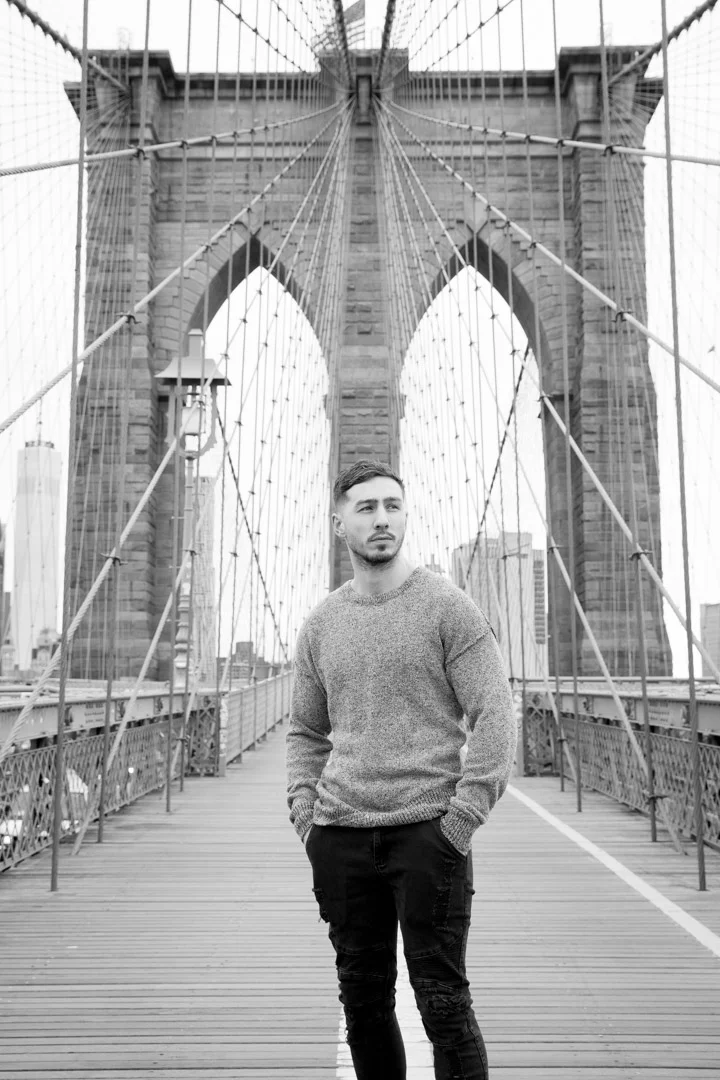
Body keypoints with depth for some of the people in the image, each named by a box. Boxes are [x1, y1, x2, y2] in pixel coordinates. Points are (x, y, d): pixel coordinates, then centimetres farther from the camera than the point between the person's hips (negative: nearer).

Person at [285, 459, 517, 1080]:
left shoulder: (450, 609, -3)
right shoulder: (319, 625, 11)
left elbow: (496, 721, -6)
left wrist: (460, 818, -11)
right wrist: (304, 810, 7)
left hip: (427, 833, -4)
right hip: (339, 837, 5)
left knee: (444, 1005, -2)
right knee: (363, 1004, 13)